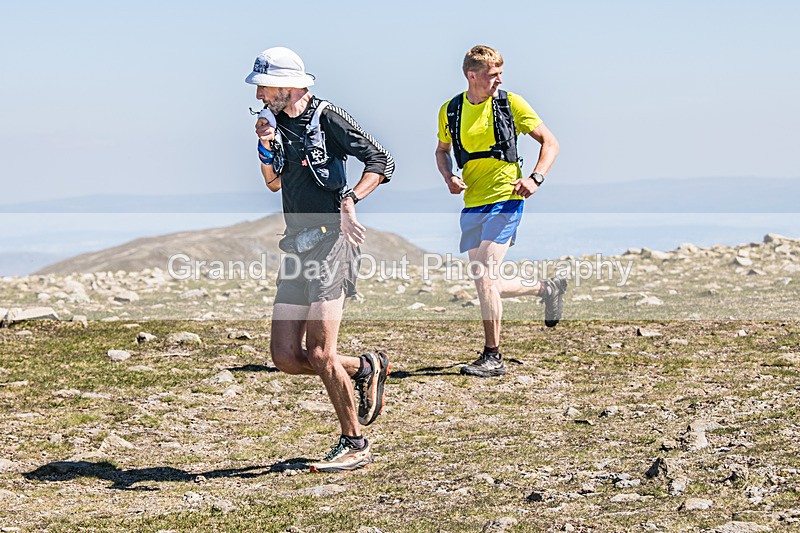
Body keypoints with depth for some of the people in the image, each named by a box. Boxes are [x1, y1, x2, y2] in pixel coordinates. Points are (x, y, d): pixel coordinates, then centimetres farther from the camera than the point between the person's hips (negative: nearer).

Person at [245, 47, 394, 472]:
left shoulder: (327, 119, -7)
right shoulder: (279, 123, 14)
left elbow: (382, 161, -12)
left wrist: (349, 200, -25)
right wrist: (266, 145, 3)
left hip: (329, 242, -8)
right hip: (297, 246, 8)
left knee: (319, 354, -10)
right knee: (285, 357, 3)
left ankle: (354, 445, 4)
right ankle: (364, 368, 24)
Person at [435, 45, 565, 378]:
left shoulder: (511, 104, -3)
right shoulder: (450, 111, 6)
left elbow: (550, 142, 3)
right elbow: (442, 151, 23)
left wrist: (535, 178, -12)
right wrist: (449, 177, 2)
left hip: (505, 200, -5)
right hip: (472, 204, 5)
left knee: (484, 277, -16)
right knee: (487, 285, 6)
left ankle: (492, 357, -7)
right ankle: (548, 288, 33)